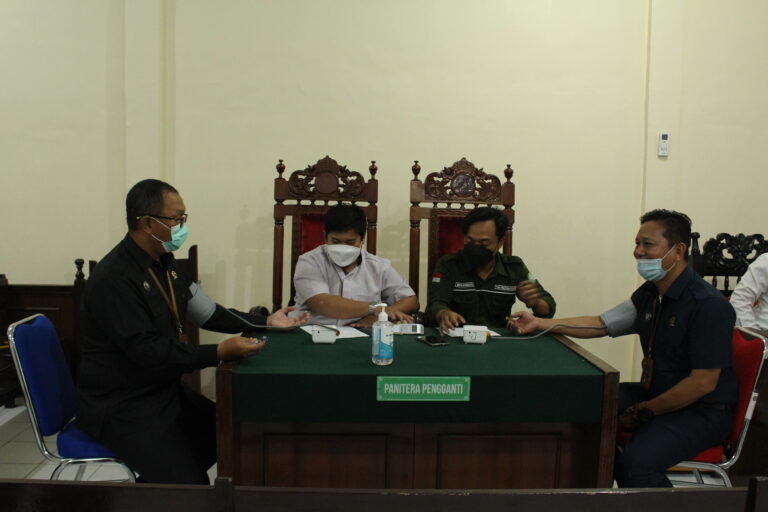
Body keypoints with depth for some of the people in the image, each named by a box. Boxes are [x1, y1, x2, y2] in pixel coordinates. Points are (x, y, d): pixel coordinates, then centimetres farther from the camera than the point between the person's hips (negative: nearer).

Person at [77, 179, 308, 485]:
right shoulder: (113, 278, -23)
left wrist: (265, 322, 3)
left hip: (164, 391, 9)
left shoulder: (164, 264, 5)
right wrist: (219, 353, -30)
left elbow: (208, 313, 10)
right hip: (121, 407, -9)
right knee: (190, 486, -15)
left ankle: (154, 482, 24)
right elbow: (146, 350, -27)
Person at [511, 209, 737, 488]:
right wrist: (540, 323, 1)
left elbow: (703, 382, -20)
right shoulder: (649, 294, 5)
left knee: (635, 464, -29)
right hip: (655, 393, 8)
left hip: (701, 411, -8)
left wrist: (645, 411, -14)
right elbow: (600, 324, 10)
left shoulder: (709, 305, -20)